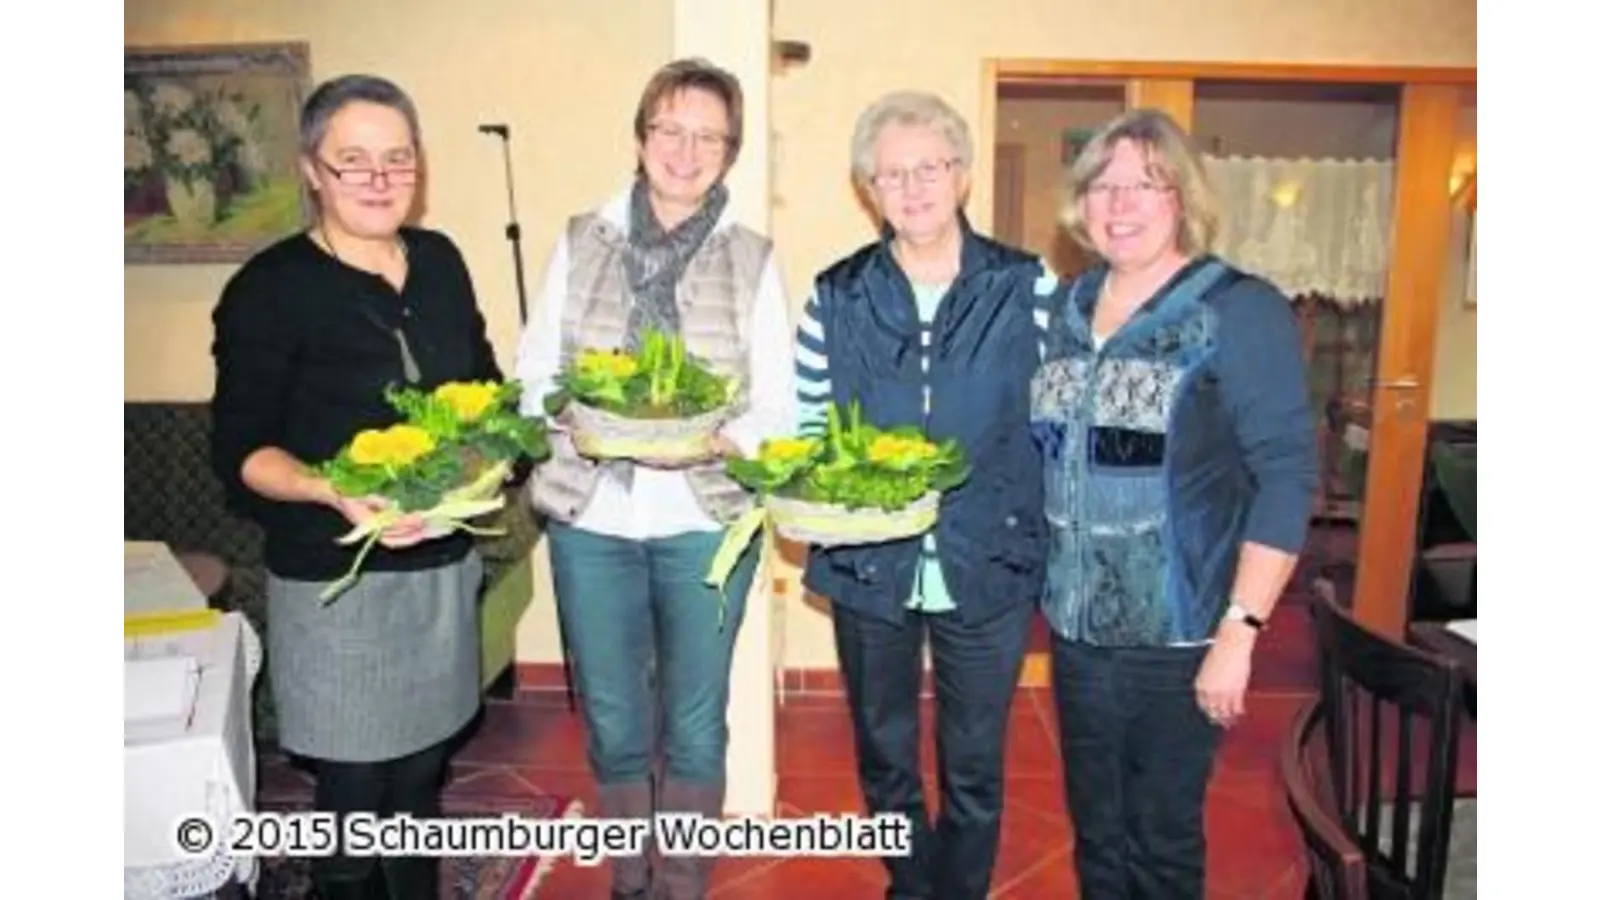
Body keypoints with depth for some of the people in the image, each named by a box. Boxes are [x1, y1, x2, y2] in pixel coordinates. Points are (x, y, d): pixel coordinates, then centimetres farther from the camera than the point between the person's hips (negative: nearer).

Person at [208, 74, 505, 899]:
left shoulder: (440, 261, 5)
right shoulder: (269, 288, -10)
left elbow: (484, 385, 14)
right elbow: (238, 451, -10)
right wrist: (335, 490, -28)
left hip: (445, 560, 5)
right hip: (334, 579, -4)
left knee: (421, 770, 18)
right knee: (355, 786, 7)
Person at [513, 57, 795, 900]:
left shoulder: (753, 259, 0)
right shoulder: (580, 242, 3)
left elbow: (777, 406, -3)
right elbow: (534, 374, 3)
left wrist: (711, 441, -22)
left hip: (705, 520, -1)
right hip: (590, 517, 1)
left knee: (694, 724, 12)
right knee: (614, 725, 14)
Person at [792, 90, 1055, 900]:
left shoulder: (1028, 288, -5)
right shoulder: (836, 296, 0)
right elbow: (801, 423, 4)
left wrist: (1045, 538, -12)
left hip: (988, 572, -1)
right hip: (867, 568, 2)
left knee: (974, 769, 15)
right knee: (884, 758, 20)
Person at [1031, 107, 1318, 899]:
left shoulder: (1240, 311, -10)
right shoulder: (1066, 307, 6)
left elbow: (1287, 474, -13)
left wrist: (1240, 630, -17)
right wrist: (1038, 582, 5)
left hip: (1177, 633, -5)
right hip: (1076, 623, 5)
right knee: (1095, 830, 18)